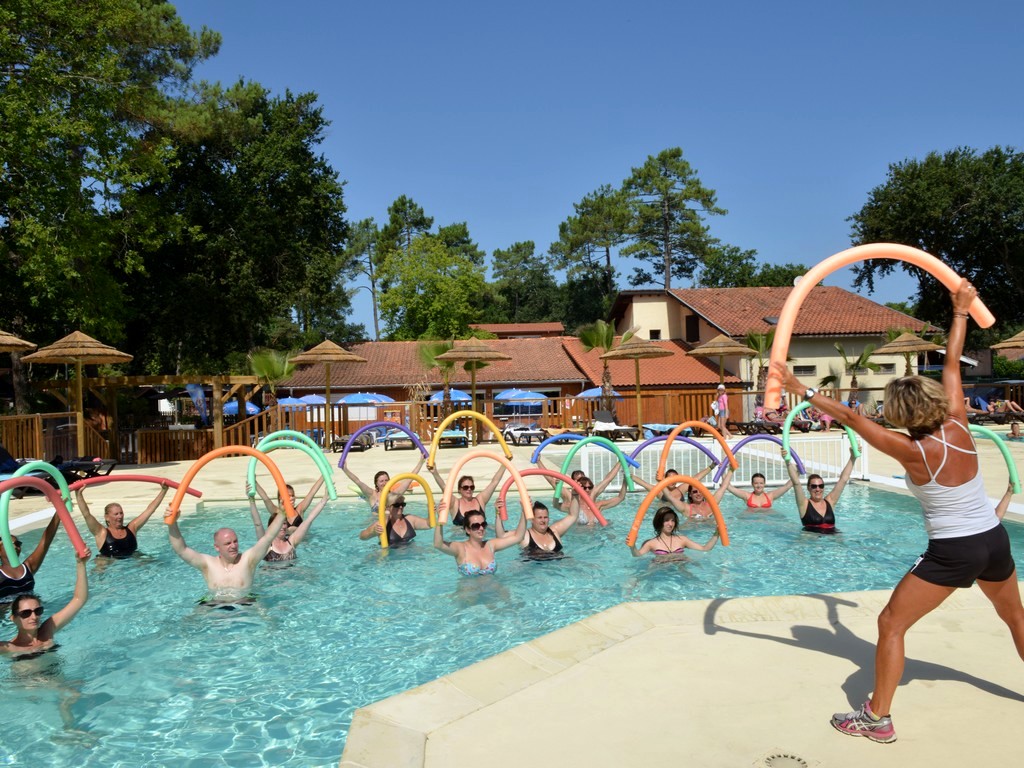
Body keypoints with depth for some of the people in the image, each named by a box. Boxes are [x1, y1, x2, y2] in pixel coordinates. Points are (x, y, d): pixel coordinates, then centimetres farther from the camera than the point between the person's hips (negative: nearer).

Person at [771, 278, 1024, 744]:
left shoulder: (914, 453, -19)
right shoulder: (958, 428, -7)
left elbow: (851, 418, -21)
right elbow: (951, 365, 4)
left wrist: (801, 390, -20)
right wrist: (961, 310, 13)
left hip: (952, 552, -7)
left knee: (891, 624, 2)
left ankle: (878, 718, 6)